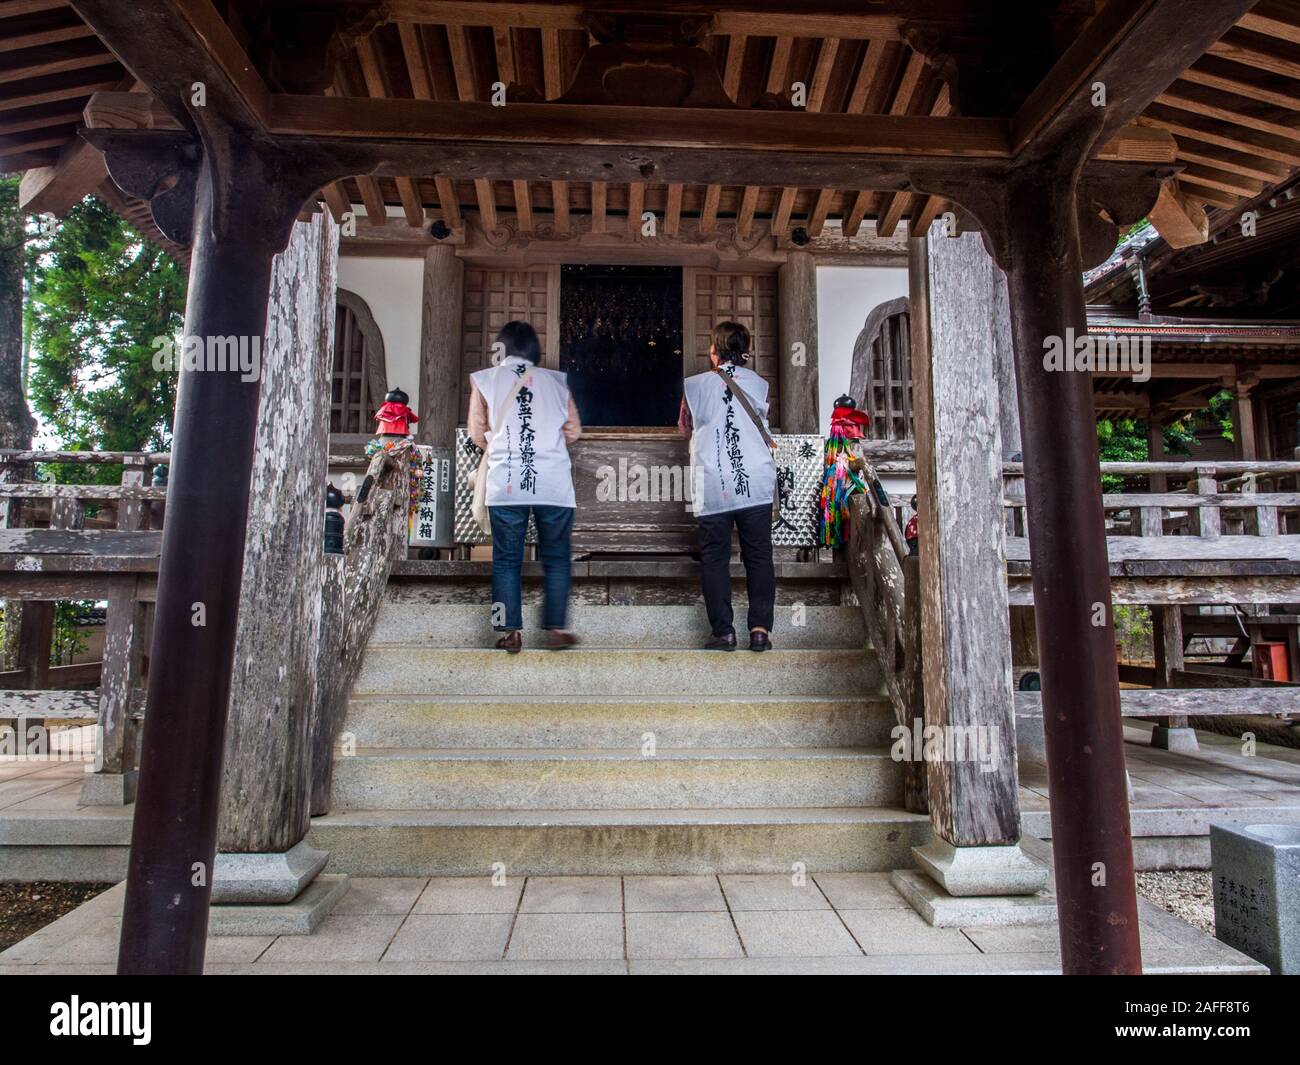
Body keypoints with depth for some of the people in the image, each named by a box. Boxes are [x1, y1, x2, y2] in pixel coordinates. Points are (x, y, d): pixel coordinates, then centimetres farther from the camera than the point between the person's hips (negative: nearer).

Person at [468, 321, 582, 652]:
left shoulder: (484, 380, 7)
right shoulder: (555, 381, 9)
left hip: (505, 484, 0)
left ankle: (511, 632, 8)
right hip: (553, 484, 1)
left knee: (506, 560, 8)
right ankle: (557, 628, 9)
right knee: (556, 558, 10)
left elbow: (477, 433, 7)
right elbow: (574, 430, 10)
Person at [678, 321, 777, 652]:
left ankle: (723, 631, 4)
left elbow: (685, 427, 17)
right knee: (759, 556, 6)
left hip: (713, 488, -1)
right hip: (756, 483, 2)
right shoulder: (759, 384, 7)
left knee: (715, 558, 5)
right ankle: (760, 629, 4)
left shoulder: (695, 385, 2)